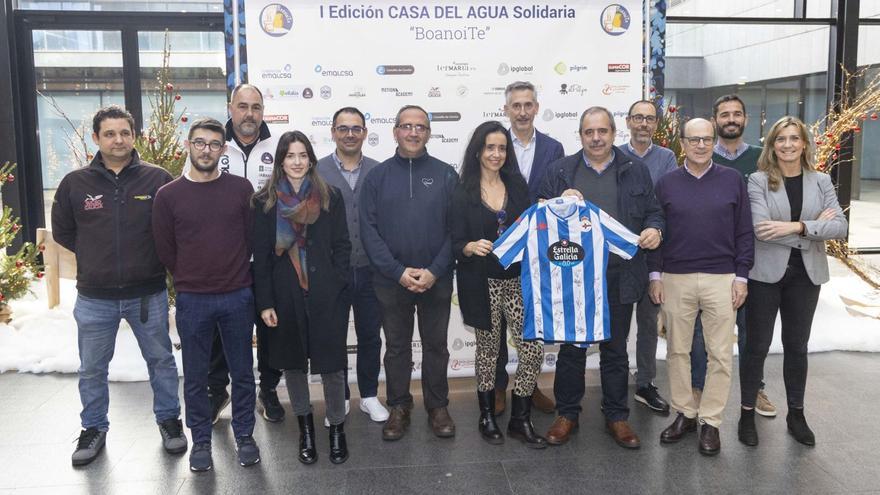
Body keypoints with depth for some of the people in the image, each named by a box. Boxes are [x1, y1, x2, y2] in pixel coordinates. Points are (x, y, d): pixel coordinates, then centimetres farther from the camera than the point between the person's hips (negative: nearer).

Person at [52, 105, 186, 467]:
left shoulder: (158, 179, -8)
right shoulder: (75, 183, -3)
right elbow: (62, 231, 10)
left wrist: (156, 258, -2)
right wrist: (94, 257, 5)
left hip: (148, 294, -1)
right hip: (94, 297, 1)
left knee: (161, 360, 13)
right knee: (92, 369, 14)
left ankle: (169, 419, 32)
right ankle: (94, 428, 33)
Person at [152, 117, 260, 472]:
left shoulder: (241, 188, 0)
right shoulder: (168, 195, -2)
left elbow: (253, 238, 6)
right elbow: (165, 250, 5)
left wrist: (235, 276, 6)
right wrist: (189, 282, 8)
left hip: (238, 297, 1)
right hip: (192, 301, 0)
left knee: (242, 372, 10)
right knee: (195, 376, 10)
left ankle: (244, 435, 26)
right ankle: (201, 440, 25)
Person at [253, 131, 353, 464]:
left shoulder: (329, 197, 3)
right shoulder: (265, 202, 2)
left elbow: (342, 246, 4)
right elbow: (261, 255, 0)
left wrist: (335, 284, -7)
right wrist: (265, 303, -4)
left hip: (325, 295, -1)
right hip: (285, 296, 1)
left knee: (331, 363, 0)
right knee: (293, 362, 12)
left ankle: (337, 428, 18)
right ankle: (305, 427, 29)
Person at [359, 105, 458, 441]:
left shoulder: (446, 175, 1)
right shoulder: (377, 176, 1)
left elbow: (455, 228, -3)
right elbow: (369, 229, -4)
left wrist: (435, 271, -13)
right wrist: (399, 272, -13)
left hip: (437, 281, 0)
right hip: (391, 281, 0)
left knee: (436, 346, 12)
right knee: (396, 347, 13)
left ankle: (438, 407, 28)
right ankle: (399, 407, 28)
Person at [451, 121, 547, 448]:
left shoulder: (517, 186, 8)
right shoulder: (463, 194, -1)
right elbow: (456, 244, -4)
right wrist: (471, 247, -24)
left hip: (518, 280, 3)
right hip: (483, 283, -2)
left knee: (534, 349, -4)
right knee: (487, 350, 8)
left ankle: (520, 420, 14)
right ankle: (487, 416, 27)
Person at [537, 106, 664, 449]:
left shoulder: (636, 171, 7)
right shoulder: (560, 171, 5)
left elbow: (653, 212, 10)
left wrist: (654, 230, -12)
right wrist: (559, 203, -15)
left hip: (619, 276, 1)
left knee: (615, 350, 12)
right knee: (571, 347, 9)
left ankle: (616, 416, 25)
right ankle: (567, 413, 24)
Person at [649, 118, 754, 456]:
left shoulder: (732, 180, 3)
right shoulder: (667, 183, 5)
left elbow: (744, 232, 3)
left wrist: (741, 277, -1)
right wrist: (655, 275, 2)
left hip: (721, 279, -1)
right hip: (675, 279, 1)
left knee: (720, 354, 3)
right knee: (677, 350, 9)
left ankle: (710, 421, 15)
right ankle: (684, 413, 23)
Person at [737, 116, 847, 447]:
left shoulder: (821, 182, 4)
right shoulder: (759, 181, -6)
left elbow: (840, 227, -7)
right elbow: (761, 229, -18)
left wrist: (796, 226, -21)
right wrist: (814, 227, -13)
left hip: (806, 275, 3)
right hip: (766, 273, -3)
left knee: (797, 346, 14)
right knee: (757, 345, 5)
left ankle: (796, 414, 28)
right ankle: (747, 413, 17)